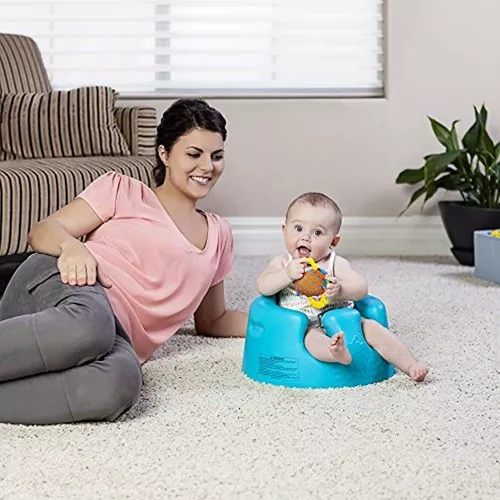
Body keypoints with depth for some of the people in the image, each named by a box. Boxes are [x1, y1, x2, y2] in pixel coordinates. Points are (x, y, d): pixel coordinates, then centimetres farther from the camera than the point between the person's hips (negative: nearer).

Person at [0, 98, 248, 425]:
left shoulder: (219, 235, 29)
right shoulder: (123, 189, 16)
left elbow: (212, 322, 36)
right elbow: (43, 231, 6)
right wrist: (71, 245, -17)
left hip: (120, 337, 3)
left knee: (120, 384, -39)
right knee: (89, 325, -45)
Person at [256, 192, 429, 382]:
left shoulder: (335, 263, 3)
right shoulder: (282, 263, 6)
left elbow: (361, 287, -8)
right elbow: (263, 287, -10)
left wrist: (340, 290, -30)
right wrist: (288, 274, -26)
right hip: (304, 328, -2)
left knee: (371, 327, -17)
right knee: (312, 337, -35)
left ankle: (411, 366, -14)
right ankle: (336, 353, -67)